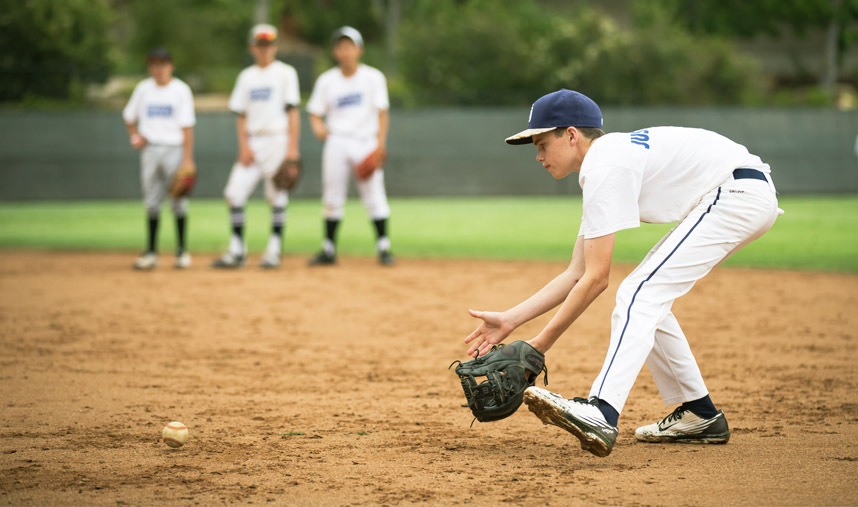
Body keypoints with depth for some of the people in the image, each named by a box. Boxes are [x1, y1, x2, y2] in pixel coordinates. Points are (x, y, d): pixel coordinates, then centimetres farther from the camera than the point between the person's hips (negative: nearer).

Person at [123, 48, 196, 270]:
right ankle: (151, 252, 6)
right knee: (151, 201, 3)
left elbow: (187, 126, -6)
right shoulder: (143, 89, 8)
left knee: (179, 201, -3)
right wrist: (134, 136, 1)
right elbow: (129, 116, 20)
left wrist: (187, 158, -12)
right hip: (150, 150, 3)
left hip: (174, 149, -3)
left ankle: (182, 249, 7)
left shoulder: (181, 90, -2)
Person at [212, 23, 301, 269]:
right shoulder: (246, 76, 14)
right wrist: (243, 146, -1)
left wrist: (292, 147, -13)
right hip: (252, 142, 5)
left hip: (278, 140, -4)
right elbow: (241, 115, 13)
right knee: (234, 192, -4)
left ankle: (274, 251, 3)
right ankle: (236, 251, 1)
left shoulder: (285, 72, 1)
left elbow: (293, 112, -5)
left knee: (277, 196, -4)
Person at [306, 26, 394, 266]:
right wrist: (318, 127, -14)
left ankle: (383, 247, -4)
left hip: (365, 142, -2)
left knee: (374, 194, -8)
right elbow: (315, 113, 9)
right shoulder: (326, 80, 8)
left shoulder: (373, 77, 3)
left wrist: (381, 143, -10)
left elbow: (382, 112, 1)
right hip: (337, 142, 2)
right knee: (332, 197, 2)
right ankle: (329, 249, 9)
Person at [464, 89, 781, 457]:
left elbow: (596, 279, -15)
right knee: (645, 299, 16)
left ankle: (601, 413, -37)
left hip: (741, 194, -11)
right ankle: (700, 416, 19)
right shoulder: (604, 168, 17)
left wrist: (542, 343, -9)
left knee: (639, 296, -19)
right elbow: (577, 274, 17)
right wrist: (510, 319, 10)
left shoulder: (604, 168, -14)